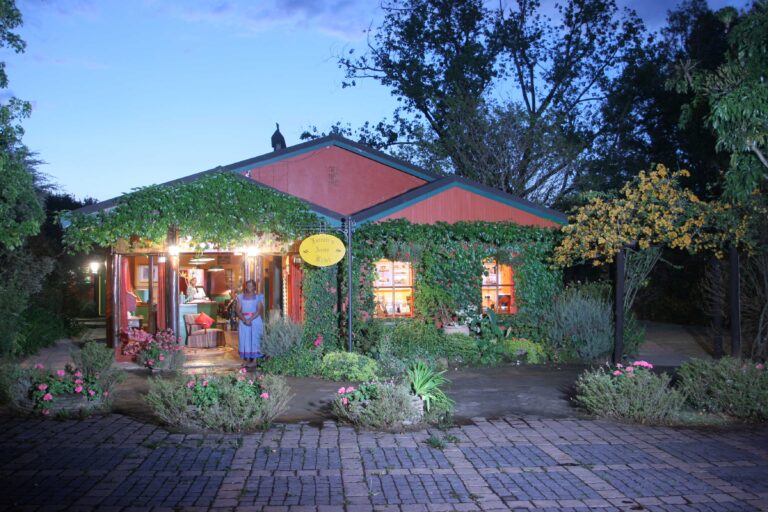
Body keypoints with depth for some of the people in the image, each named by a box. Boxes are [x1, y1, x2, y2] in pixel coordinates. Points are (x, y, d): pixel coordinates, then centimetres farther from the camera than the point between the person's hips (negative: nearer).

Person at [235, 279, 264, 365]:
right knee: (244, 340, -3)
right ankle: (245, 360, -1)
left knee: (254, 339, -5)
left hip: (255, 320, -2)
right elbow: (238, 310, 1)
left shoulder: (258, 297, 3)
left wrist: (250, 319, -18)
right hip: (244, 321, 2)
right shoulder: (241, 297, 8)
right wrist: (244, 319, -15)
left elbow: (259, 310, -6)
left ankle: (252, 360, -3)